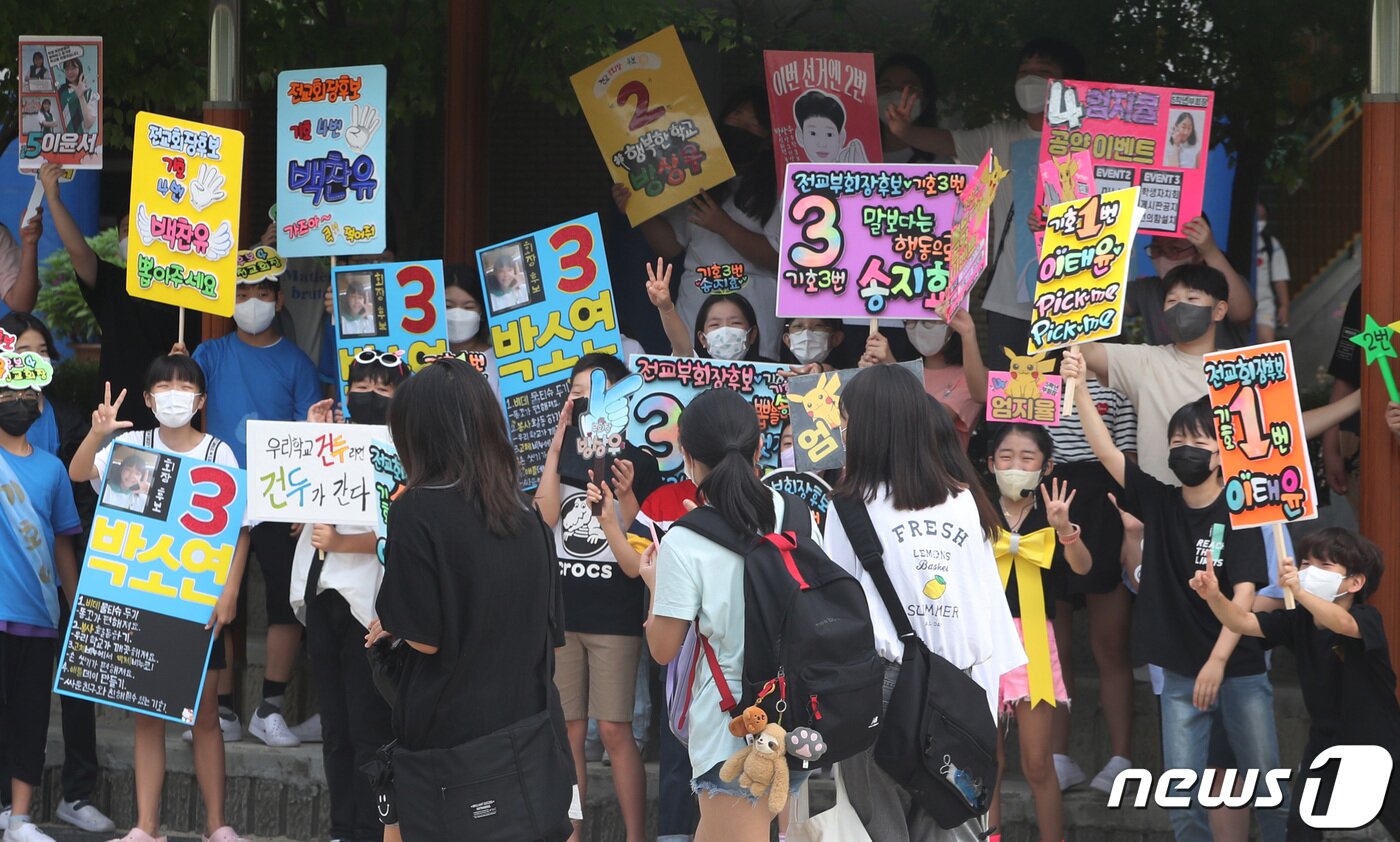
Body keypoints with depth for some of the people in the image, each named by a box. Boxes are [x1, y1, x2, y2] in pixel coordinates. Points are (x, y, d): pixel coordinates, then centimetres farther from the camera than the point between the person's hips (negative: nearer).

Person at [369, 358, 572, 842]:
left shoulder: (418, 511, -14)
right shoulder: (522, 515, 5)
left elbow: (425, 637, -15)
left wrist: (391, 627, 7)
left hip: (449, 736, -5)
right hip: (525, 725, 5)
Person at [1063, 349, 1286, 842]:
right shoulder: (1159, 503, 3)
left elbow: (1245, 594, -14)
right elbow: (1105, 450, -5)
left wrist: (1217, 661, -23)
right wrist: (1077, 386, -16)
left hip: (1240, 671, -3)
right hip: (1180, 674, 3)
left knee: (1265, 782, 0)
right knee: (1181, 791, -1)